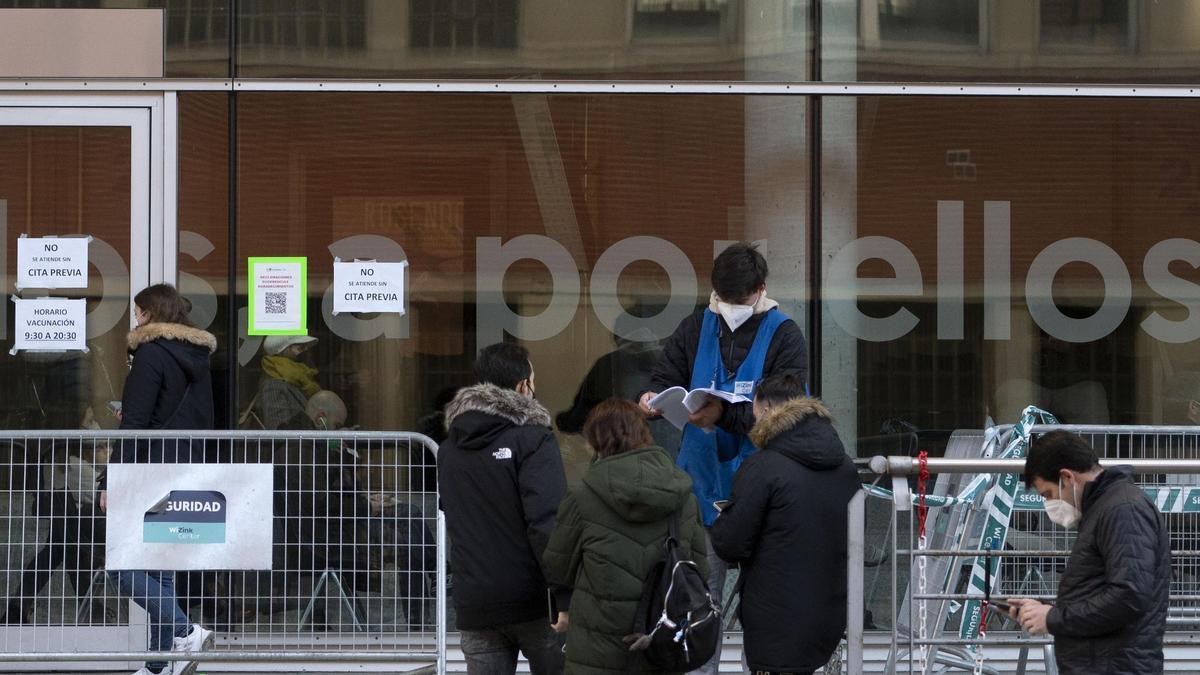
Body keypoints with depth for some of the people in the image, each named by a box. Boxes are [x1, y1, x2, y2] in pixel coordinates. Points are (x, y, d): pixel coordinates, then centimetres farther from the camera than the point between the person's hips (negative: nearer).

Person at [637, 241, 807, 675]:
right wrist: (655, 398, -15)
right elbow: (667, 375, 10)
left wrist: (724, 414, -29)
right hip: (704, 487, 3)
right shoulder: (695, 329, 8)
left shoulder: (784, 336, -5)